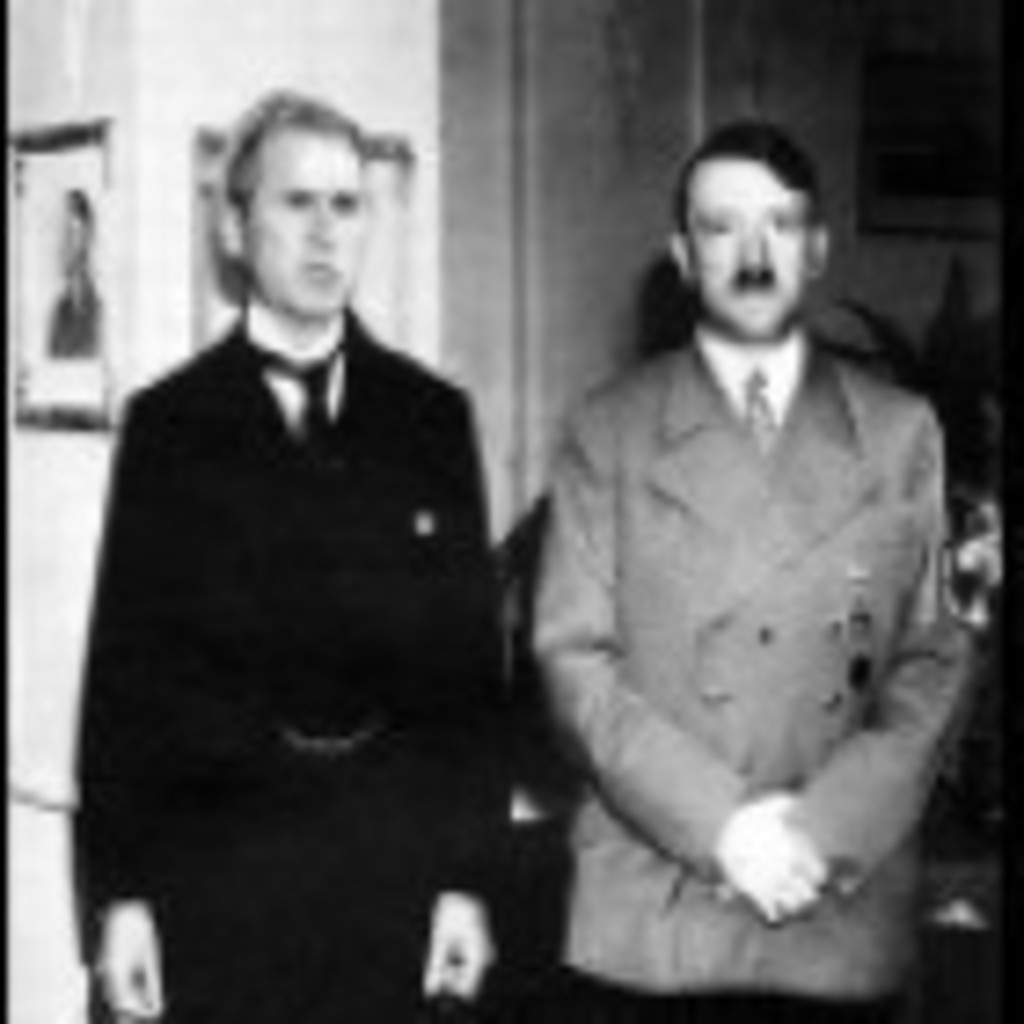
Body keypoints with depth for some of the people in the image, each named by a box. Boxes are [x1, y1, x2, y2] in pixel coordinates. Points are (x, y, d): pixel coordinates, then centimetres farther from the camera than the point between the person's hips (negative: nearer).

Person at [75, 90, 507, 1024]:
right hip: (216, 868, -1)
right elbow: (124, 665, 1)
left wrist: (468, 878, 0)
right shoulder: (170, 422, 2)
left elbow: (472, 658, 5)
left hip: (395, 875, 1)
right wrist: (119, 893, -3)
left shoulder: (432, 417, 6)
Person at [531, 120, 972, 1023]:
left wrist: (828, 827, -10)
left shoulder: (903, 433, 8)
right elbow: (573, 659, -1)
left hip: (844, 909, 1)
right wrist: (721, 823, -12)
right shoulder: (609, 432, 5)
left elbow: (934, 666, 4)